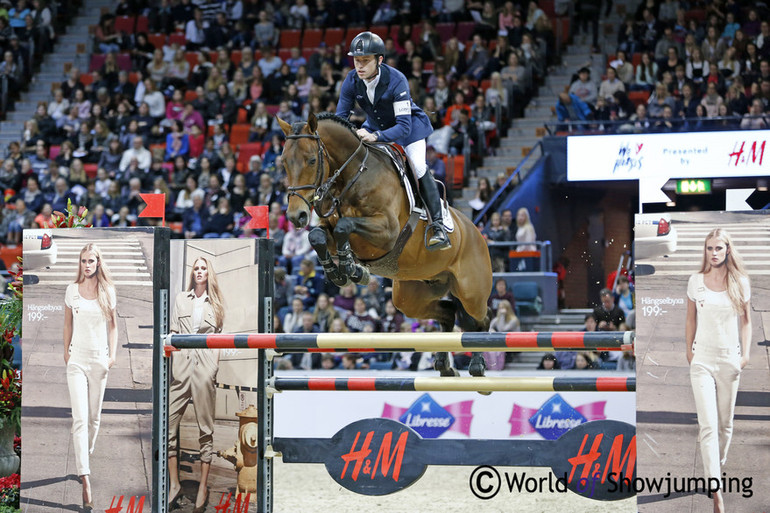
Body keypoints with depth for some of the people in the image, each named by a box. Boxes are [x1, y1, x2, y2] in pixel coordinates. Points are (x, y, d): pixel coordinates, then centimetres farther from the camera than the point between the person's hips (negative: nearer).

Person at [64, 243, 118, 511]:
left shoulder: (108, 291, 3)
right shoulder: (72, 290, 1)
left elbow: (113, 325, 10)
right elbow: (68, 323, 12)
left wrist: (112, 354, 2)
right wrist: (66, 351, 10)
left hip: (100, 359, 2)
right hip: (78, 359, -2)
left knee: (94, 417, 9)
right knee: (80, 418, -12)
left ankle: (85, 456, 30)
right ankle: (85, 481, -19)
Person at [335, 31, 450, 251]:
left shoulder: (396, 80, -35)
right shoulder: (352, 81, -21)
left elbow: (404, 126, -38)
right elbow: (340, 117, -12)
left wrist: (376, 137, -54)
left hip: (410, 124, -6)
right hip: (375, 125, 6)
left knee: (418, 167, -23)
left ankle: (438, 226, -21)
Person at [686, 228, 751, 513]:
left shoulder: (740, 283, 0)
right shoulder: (696, 281, 0)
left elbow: (746, 321, 7)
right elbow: (690, 320, 10)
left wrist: (745, 353, -2)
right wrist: (689, 350, 6)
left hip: (730, 360, 1)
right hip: (702, 360, -1)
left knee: (725, 424, 11)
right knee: (708, 425, -11)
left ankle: (717, 467, 33)